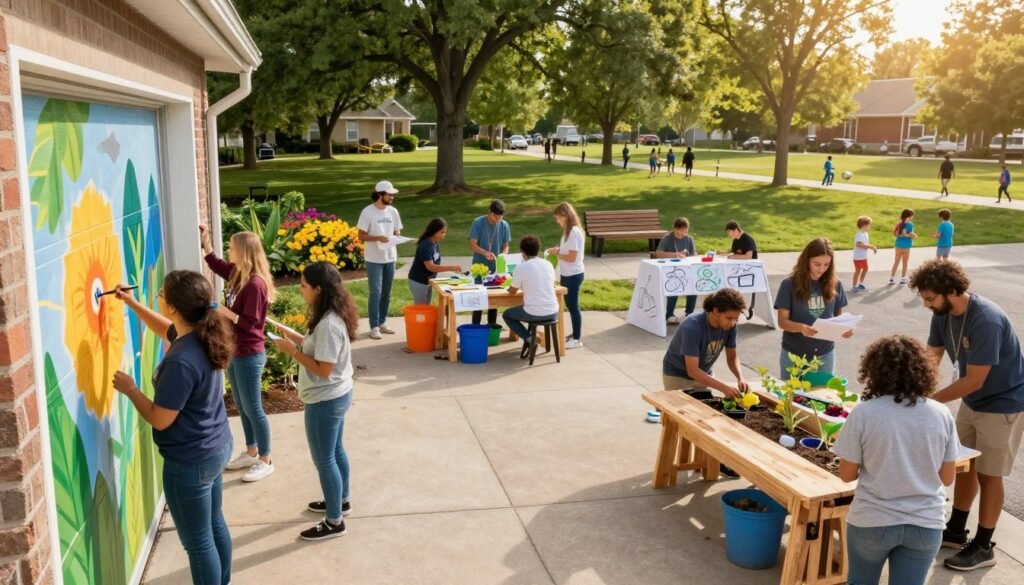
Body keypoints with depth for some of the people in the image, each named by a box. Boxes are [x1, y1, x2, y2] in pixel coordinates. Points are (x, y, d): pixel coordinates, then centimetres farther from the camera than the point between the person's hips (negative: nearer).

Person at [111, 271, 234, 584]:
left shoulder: (180, 361, -31)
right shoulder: (203, 334, -3)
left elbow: (160, 419, -22)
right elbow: (164, 328, 21)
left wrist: (130, 389, -8)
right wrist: (131, 302, 17)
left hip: (190, 462, -9)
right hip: (216, 448, 10)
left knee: (198, 542, 8)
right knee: (215, 525, 25)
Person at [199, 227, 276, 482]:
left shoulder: (255, 284, -24)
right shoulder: (237, 274, 2)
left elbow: (252, 323, -22)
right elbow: (215, 264, 23)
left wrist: (226, 313, -21)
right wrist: (205, 240, 14)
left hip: (250, 355, -9)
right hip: (235, 352, 9)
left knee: (253, 408, 2)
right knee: (242, 407, 19)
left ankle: (265, 461, 15)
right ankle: (251, 452, 34)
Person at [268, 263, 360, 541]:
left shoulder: (328, 325, -29)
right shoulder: (333, 316, 2)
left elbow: (323, 369, -26)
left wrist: (292, 350, -19)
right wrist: (291, 334, 3)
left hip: (325, 400, -10)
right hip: (336, 395, 10)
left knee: (324, 460, 4)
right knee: (335, 451, 25)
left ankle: (334, 522, 18)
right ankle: (341, 501, 43)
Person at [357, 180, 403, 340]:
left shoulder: (393, 211, 6)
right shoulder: (368, 212, -10)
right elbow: (361, 236, -10)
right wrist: (378, 238, -24)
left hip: (390, 258, 6)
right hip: (374, 260, -5)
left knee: (386, 293, 13)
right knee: (375, 293, -4)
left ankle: (382, 322, 25)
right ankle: (374, 327, 2)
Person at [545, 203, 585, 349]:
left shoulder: (574, 232, -22)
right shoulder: (569, 231, 9)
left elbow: (572, 257, -24)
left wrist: (557, 253, -13)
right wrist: (557, 250, 1)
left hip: (573, 275, -10)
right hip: (566, 274, 10)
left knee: (573, 306, -1)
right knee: (569, 305, 17)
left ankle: (577, 339, 8)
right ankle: (574, 334, 28)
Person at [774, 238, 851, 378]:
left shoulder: (835, 284, -1)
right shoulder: (790, 284, -10)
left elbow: (838, 316, 8)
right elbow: (782, 321, -11)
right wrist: (801, 327, -30)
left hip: (825, 354, 2)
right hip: (794, 354, -2)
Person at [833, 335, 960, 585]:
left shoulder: (862, 414, -15)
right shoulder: (941, 414, -6)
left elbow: (846, 475, -7)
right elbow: (947, 478, 2)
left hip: (872, 521, -2)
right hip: (926, 523, 2)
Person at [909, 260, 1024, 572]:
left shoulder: (986, 320, -33)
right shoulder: (943, 314, -9)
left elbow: (974, 380, -29)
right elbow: (930, 359, -5)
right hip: (972, 400, 7)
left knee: (988, 475, 4)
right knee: (965, 465, 16)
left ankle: (983, 547, 19)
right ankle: (955, 530, 31)